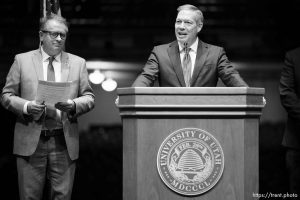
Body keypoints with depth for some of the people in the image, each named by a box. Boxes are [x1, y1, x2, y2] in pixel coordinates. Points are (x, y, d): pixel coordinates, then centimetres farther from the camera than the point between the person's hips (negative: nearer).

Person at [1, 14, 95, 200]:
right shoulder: (22, 60, 8)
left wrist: (73, 105, -12)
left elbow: (89, 98, 9)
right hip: (31, 141, -1)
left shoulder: (78, 63, 12)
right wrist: (26, 106, -13)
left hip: (64, 142, 1)